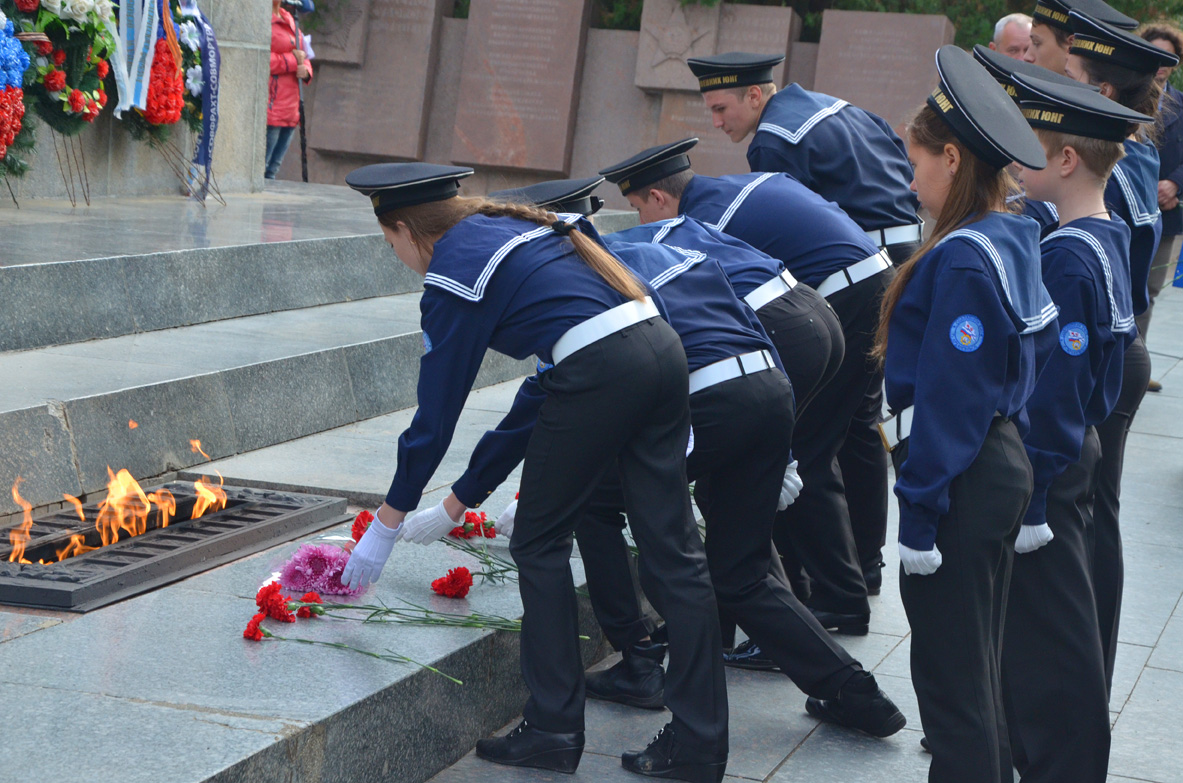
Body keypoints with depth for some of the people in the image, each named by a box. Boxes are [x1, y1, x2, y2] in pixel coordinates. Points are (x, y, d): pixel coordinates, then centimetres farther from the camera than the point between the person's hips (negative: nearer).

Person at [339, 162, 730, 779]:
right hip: (663, 350, 8)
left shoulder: (452, 273, 2)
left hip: (600, 371, -8)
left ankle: (554, 731, 15)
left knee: (538, 544, 10)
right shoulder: (516, 224, 25)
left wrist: (386, 526, 14)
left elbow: (436, 412, 4)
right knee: (674, 552, 9)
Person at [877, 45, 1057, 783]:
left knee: (951, 675, 0)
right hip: (1003, 466, 10)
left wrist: (920, 514, -18)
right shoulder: (1014, 241, 8)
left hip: (961, 480, -10)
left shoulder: (963, 259, -20)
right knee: (979, 669, 20)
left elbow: (949, 398, -22)